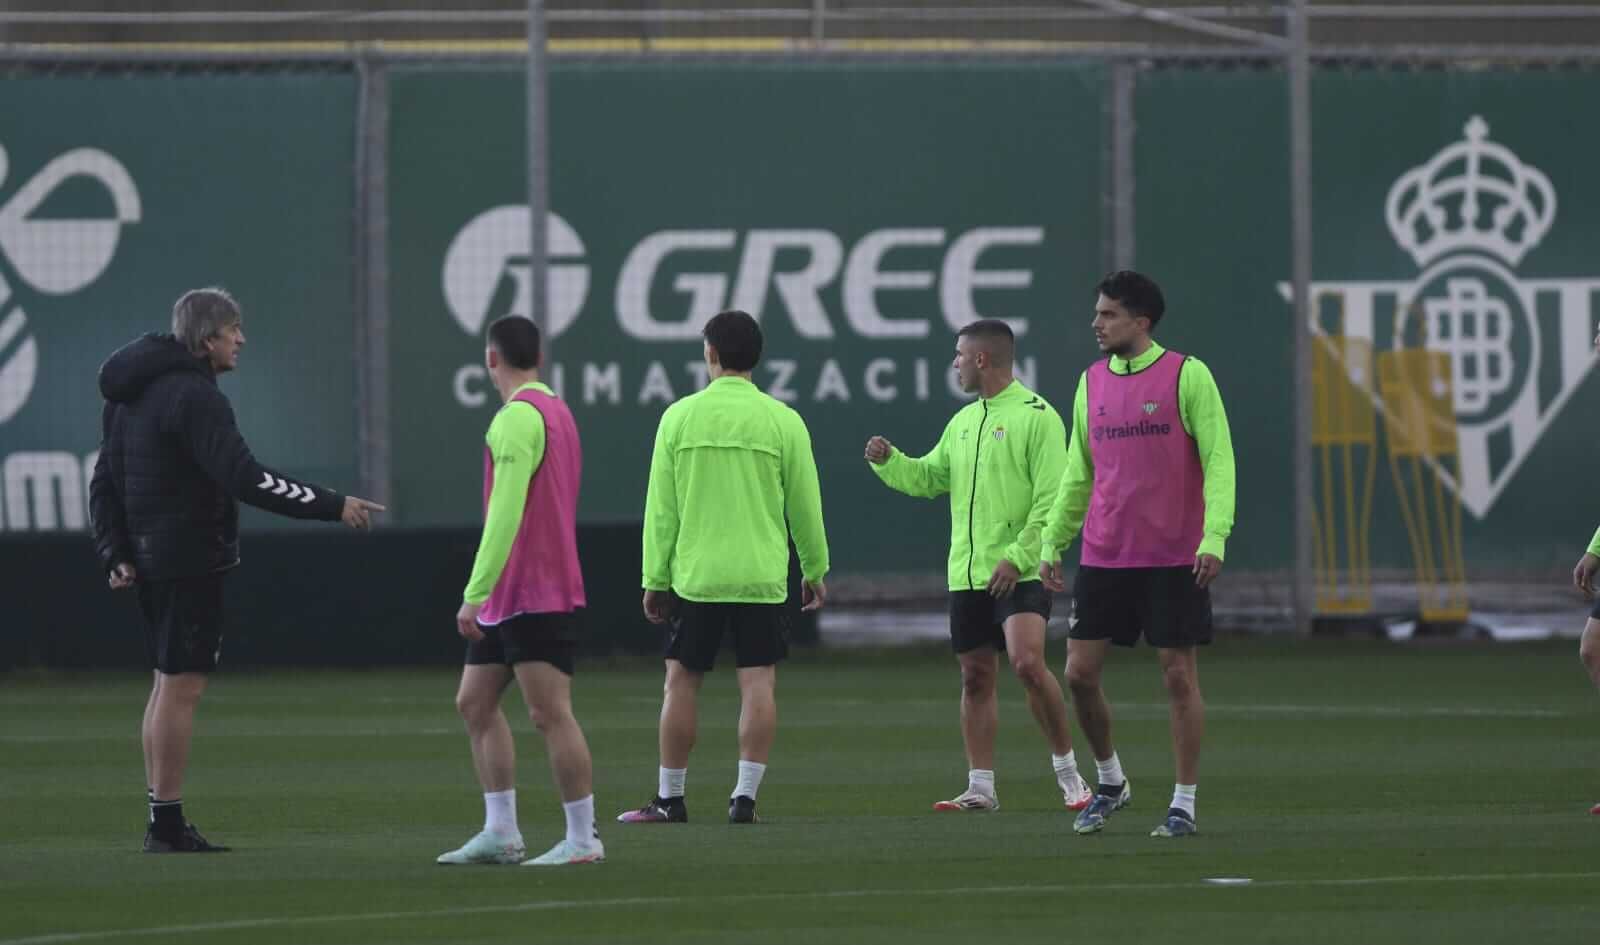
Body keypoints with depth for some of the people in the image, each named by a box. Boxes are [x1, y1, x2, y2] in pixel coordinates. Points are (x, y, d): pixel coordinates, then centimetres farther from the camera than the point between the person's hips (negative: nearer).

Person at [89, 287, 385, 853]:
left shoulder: (131, 396, 14)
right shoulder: (193, 396, -17)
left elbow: (105, 483, 16)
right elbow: (246, 479, -25)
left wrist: (115, 553, 12)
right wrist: (334, 507, -22)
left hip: (151, 564, 10)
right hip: (190, 561, -10)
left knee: (169, 682, 15)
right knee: (181, 686, -6)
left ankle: (163, 822, 17)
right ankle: (166, 824, -6)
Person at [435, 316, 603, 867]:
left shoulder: (519, 418, -15)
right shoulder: (554, 412, 17)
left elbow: (506, 513, -22)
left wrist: (475, 593, -21)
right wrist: (482, 594, 25)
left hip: (537, 598, -10)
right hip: (511, 600, 10)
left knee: (550, 713, -7)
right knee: (474, 703, 12)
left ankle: (583, 839, -4)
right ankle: (500, 833, 12)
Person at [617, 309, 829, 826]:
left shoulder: (680, 416, -2)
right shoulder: (783, 421, -1)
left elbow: (661, 508, 0)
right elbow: (805, 505, 4)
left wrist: (655, 579, 6)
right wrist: (815, 570, 16)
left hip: (694, 573, 0)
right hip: (762, 574, 0)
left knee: (681, 682, 7)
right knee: (758, 682, 2)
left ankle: (669, 798, 11)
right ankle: (745, 796, -3)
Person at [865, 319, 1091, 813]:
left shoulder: (1036, 416, -8)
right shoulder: (963, 422, 16)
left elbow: (1051, 498, -14)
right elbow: (928, 477, 24)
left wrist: (1019, 558, -20)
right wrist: (888, 461, 6)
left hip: (1018, 573, -8)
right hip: (967, 573, 8)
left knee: (1027, 663, -20)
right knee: (976, 677, 7)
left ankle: (1067, 772, -8)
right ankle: (980, 787, 12)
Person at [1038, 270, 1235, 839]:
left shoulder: (1187, 376, -6)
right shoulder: (1092, 383, 10)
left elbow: (1218, 461, -9)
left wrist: (1214, 537, -19)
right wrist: (1052, 543, 13)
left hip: (1173, 558, -5)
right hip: (1103, 556, 5)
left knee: (1179, 675, -1)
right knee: (1079, 672, 1)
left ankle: (1184, 805, 7)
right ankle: (1110, 782, 21)